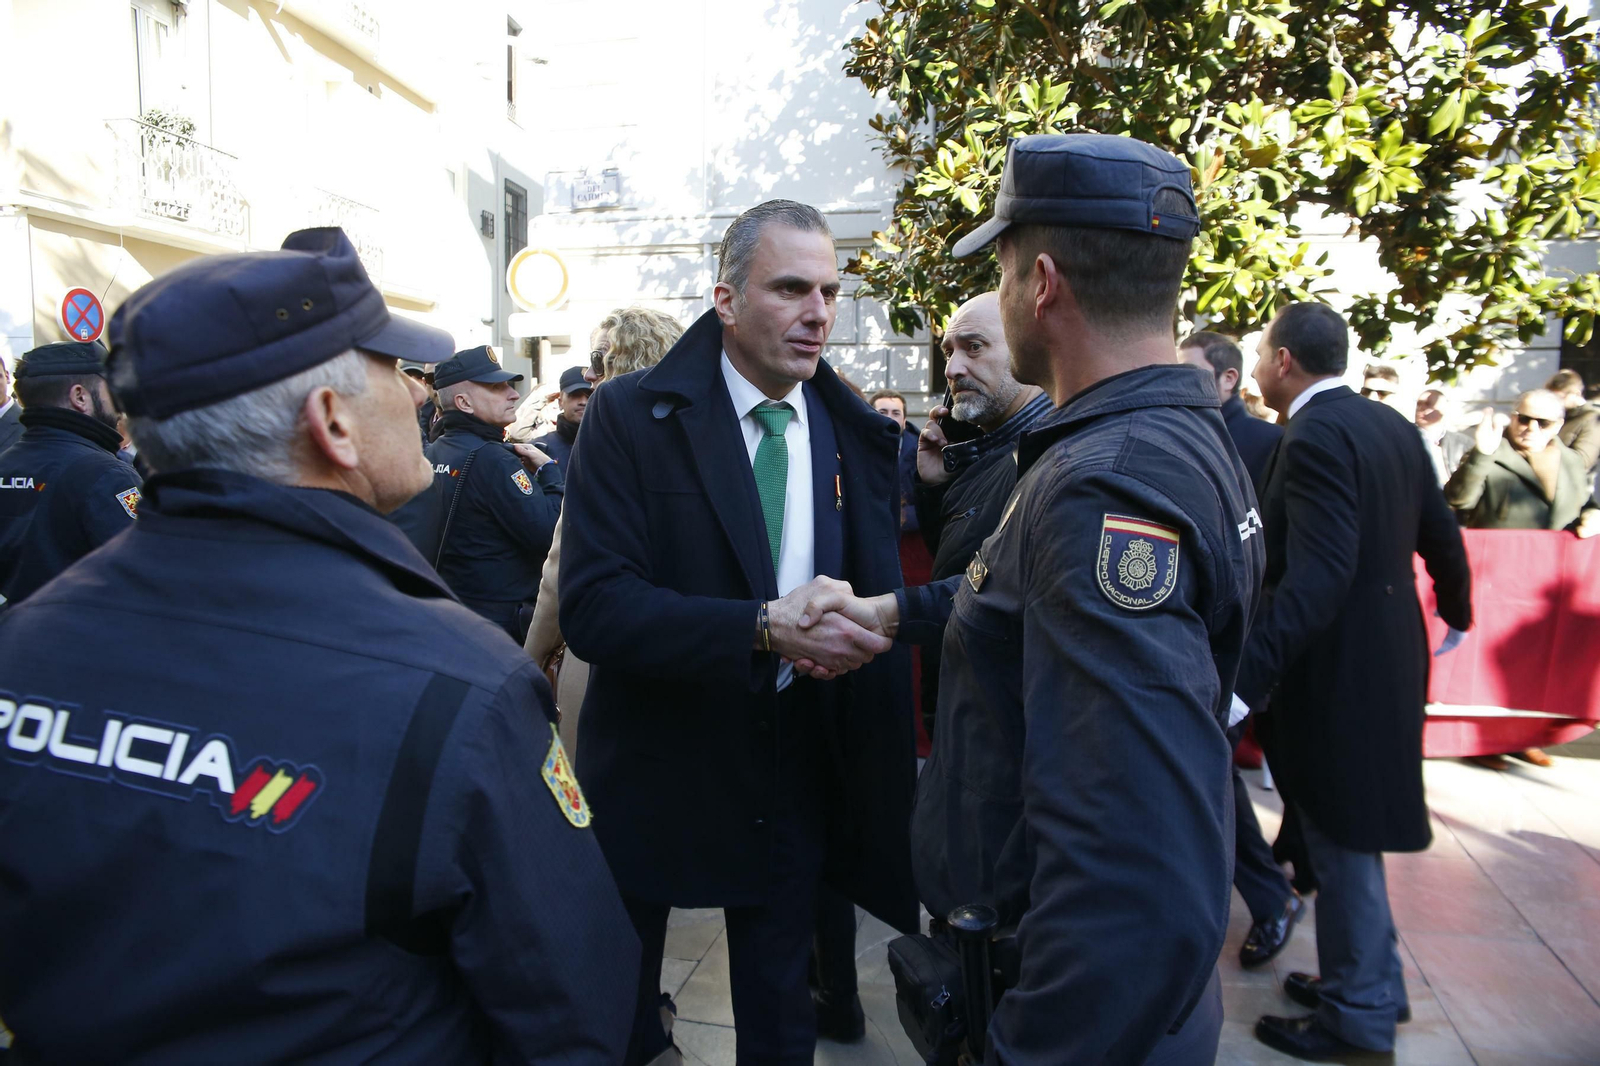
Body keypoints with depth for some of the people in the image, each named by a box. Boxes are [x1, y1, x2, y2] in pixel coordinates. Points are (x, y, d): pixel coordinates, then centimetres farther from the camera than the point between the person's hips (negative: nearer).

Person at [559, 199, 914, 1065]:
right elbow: (593, 607, -22)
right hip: (657, 763, -2)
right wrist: (764, 627, -31)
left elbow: (881, 594, 6)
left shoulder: (855, 434, -1)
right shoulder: (631, 415, -13)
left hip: (796, 776, 3)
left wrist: (866, 626, -15)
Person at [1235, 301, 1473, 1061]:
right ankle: (1370, 982, 37)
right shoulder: (1391, 425, 6)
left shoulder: (1315, 438, -21)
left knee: (1342, 843, 6)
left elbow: (1317, 576, -32)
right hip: (1385, 654, 9)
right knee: (1349, 833, 22)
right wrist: (1455, 613, 34)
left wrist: (1247, 683, -40)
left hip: (1338, 670, -9)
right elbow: (1441, 537, 14)